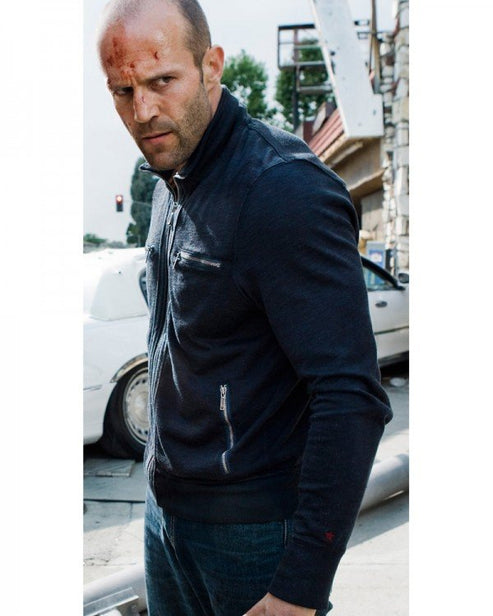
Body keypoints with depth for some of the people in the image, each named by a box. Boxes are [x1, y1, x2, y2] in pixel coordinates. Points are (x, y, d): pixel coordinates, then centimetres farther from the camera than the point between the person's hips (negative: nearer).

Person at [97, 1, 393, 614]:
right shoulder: (172, 181, 5)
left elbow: (352, 400, -27)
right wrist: (164, 481, 16)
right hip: (166, 509, 8)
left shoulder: (284, 191, -24)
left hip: (254, 530, -8)